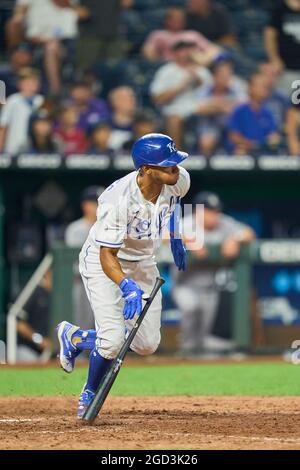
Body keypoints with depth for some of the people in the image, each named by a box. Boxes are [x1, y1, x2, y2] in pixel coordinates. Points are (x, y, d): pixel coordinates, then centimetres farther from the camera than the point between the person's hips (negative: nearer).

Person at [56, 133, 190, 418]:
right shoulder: (117, 200, -36)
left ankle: (75, 337, 27)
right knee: (113, 339, -20)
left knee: (147, 344, 2)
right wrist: (127, 287, -50)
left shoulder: (179, 179, -18)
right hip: (103, 264, -6)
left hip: (142, 263, 6)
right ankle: (89, 394, 13)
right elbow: (108, 256, -33)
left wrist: (175, 238, 17)